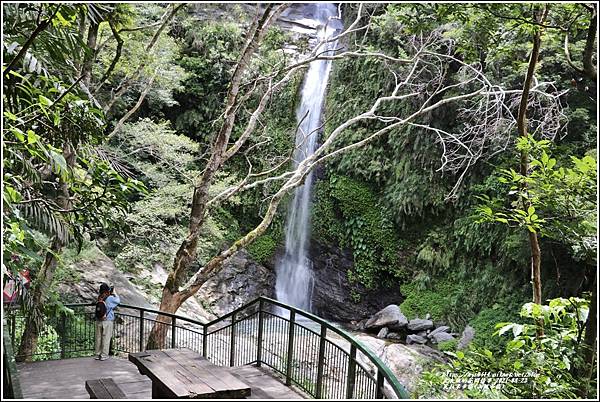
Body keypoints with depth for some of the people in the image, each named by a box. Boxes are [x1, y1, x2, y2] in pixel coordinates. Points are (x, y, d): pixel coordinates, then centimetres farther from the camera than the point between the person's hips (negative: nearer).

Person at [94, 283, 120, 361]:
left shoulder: (99, 298, 1)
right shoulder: (110, 298, -12)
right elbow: (118, 300, 4)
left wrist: (111, 294, 16)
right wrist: (114, 293, 14)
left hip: (98, 321, 5)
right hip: (107, 321, -5)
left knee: (98, 338, 12)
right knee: (106, 338, 3)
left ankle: (98, 354, 20)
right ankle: (104, 355, 6)